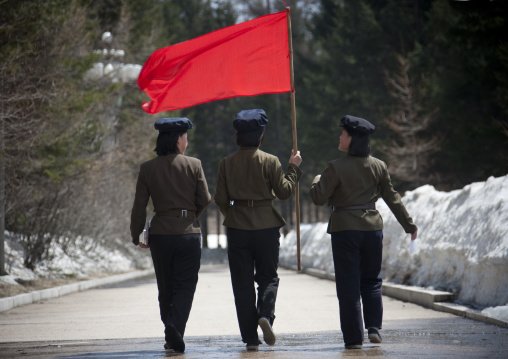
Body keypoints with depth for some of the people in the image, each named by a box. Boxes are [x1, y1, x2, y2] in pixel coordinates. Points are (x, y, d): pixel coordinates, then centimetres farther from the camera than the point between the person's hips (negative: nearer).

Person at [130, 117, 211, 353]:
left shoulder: (147, 169, 0)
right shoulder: (193, 165, -4)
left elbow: (139, 207, 0)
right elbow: (204, 200, 0)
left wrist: (136, 236, 10)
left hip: (160, 234, 2)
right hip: (189, 233, -2)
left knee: (166, 289, 13)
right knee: (185, 286, 1)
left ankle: (171, 336, 17)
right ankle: (176, 327, -22)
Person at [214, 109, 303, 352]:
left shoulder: (227, 163, 0)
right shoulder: (270, 161, -5)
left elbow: (221, 199, 2)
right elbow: (284, 192, -3)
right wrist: (293, 168, 10)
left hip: (237, 227, 1)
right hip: (266, 225, -1)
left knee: (242, 283, 5)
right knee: (268, 276, 12)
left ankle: (250, 337, 3)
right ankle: (265, 315, -17)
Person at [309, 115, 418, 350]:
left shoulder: (336, 168, -11)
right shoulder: (378, 167, 2)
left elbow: (319, 198, -10)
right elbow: (392, 198, 9)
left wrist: (316, 181, 11)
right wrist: (409, 225, 18)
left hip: (344, 228, -3)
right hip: (372, 227, 3)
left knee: (348, 285, 2)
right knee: (371, 281, 17)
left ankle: (354, 337, 1)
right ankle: (374, 327, 3)